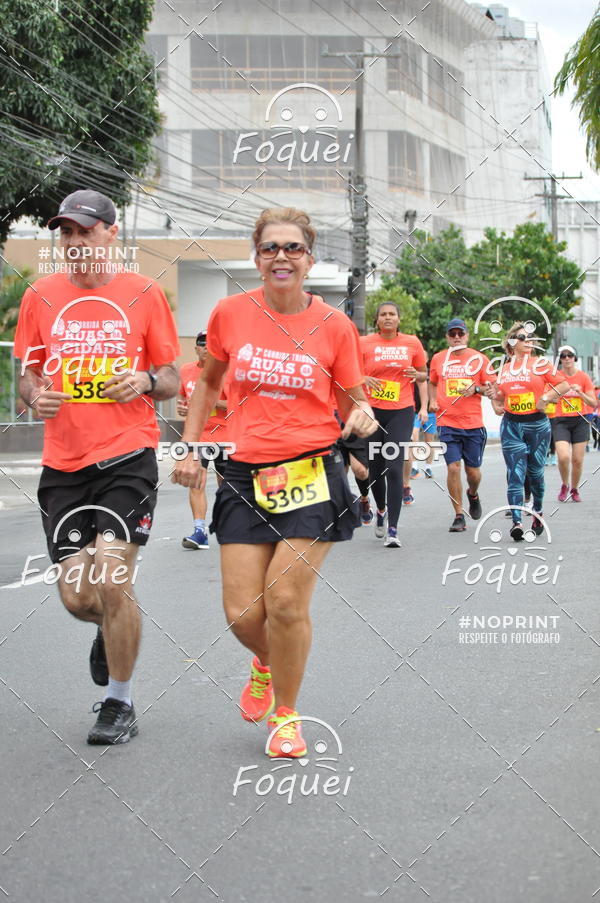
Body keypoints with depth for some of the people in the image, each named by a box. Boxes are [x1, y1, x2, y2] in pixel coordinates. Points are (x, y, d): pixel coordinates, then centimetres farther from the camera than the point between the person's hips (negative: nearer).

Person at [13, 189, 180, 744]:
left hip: (128, 457, -3)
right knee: (77, 596, 3)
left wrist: (145, 380, -15)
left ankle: (119, 703, 7)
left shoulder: (144, 293, 2)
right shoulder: (41, 296, 7)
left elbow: (172, 378, 7)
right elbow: (26, 374, 14)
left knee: (111, 578, -14)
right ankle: (115, 628, 41)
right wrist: (36, 394, -9)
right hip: (63, 465, 3)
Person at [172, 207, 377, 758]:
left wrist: (363, 417, -16)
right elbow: (209, 383, 17)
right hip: (247, 475, 2)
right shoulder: (230, 314, 1)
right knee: (243, 613, -1)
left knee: (286, 601, -8)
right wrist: (189, 448, 11)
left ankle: (286, 713, 17)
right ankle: (266, 664, 37)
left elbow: (352, 403, 7)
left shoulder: (335, 326, -3)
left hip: (312, 473, -2)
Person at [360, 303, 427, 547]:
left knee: (394, 468, -13)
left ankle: (393, 529, -11)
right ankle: (381, 510, 40)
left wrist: (418, 375, -4)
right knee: (375, 468, 9)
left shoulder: (412, 343, 6)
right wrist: (364, 379, -14)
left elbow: (423, 375, 18)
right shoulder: (364, 343, 2)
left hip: (401, 412, -1)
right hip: (372, 410, 1)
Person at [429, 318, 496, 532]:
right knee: (453, 468, -9)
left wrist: (476, 388, -12)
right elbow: (432, 383, 23)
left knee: (473, 470, 6)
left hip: (474, 425, 0)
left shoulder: (479, 358, 3)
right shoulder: (438, 359, 8)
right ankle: (459, 516, 2)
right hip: (447, 424, 0)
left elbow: (491, 388, 7)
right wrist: (432, 400, 6)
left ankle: (473, 494, 41)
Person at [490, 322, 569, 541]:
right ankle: (517, 522, -16)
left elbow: (564, 385, -1)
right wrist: (496, 404, 2)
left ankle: (538, 511, 34)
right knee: (515, 474, -9)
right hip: (511, 426, 1)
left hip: (537, 424, -1)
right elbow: (498, 394, 23)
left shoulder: (540, 363, 1)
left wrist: (546, 397, -14)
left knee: (535, 472, 9)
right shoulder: (504, 369, 10)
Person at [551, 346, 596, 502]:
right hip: (561, 421, -1)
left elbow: (593, 404, 1)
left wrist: (580, 393, -15)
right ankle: (565, 485, 8)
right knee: (563, 457, -19)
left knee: (578, 460, 0)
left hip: (580, 420, 1)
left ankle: (574, 489, 24)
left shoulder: (583, 377, 2)